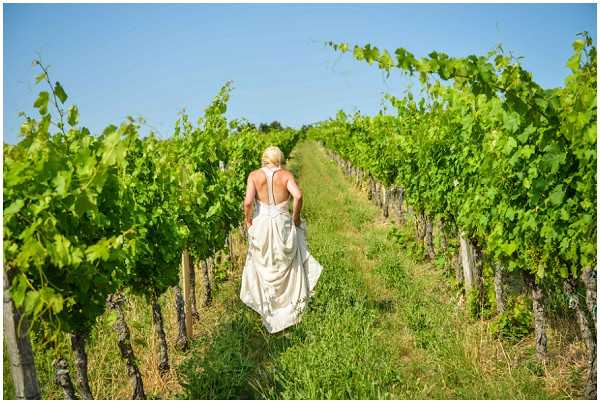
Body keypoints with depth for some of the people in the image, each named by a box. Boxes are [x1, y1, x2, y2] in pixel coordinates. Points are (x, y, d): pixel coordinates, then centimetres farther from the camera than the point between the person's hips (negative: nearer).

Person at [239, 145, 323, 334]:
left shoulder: (254, 175, -3)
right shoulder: (286, 175, -3)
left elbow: (248, 201, -14)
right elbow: (298, 195, -19)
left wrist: (248, 219, 2)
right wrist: (296, 217, -5)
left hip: (261, 225, 0)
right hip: (283, 225, 0)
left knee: (262, 267, 17)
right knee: (288, 265, 17)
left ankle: (266, 308, 25)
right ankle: (291, 306, 25)